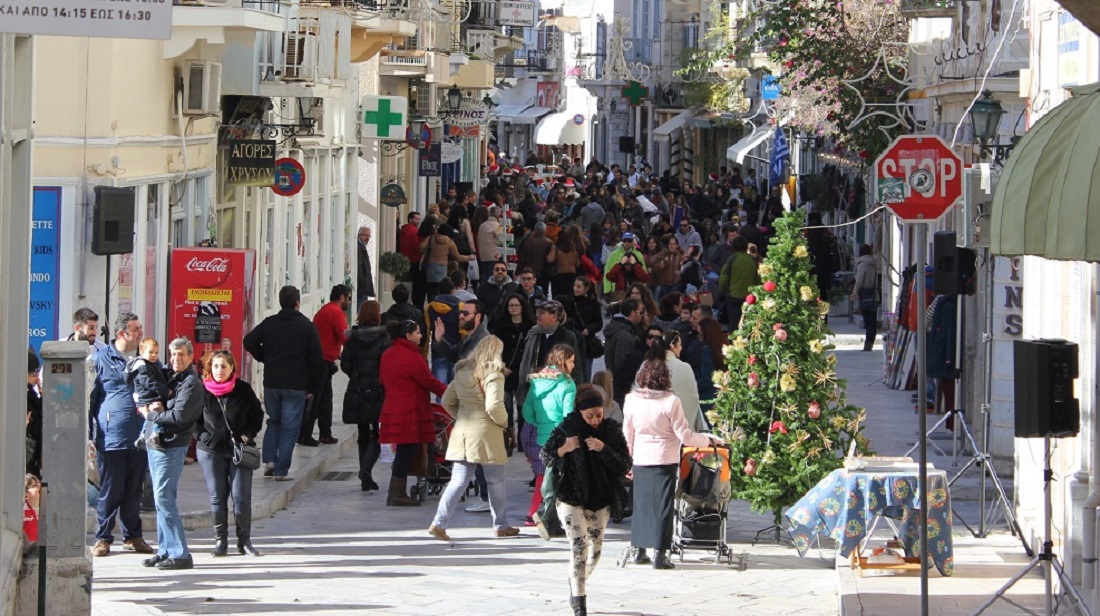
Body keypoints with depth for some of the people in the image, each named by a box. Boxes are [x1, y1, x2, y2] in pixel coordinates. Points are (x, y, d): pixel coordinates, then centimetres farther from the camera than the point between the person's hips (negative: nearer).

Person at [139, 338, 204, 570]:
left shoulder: (191, 383, -11)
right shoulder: (170, 378, 17)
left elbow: (178, 416, -20)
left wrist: (150, 414, -9)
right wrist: (149, 409, 5)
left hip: (172, 446, -9)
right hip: (156, 444, 9)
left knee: (164, 499, -12)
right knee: (161, 499, 11)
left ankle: (180, 554, -10)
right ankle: (166, 550, 17)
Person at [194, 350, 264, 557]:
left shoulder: (243, 390, 2)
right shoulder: (202, 391, 0)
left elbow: (257, 415, 11)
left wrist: (248, 435, -2)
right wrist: (202, 435, -5)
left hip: (239, 450, 0)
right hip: (211, 450, 0)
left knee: (241, 497, -3)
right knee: (217, 498, 2)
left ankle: (244, 541, 6)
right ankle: (220, 540, 11)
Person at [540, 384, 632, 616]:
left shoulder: (612, 429, -3)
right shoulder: (567, 428, -9)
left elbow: (625, 465, -6)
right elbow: (545, 456, -1)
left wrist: (603, 449, -22)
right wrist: (564, 449, -21)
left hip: (600, 500, 3)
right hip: (571, 498, -3)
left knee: (595, 551, 11)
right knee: (579, 545, -15)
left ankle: (576, 586, 36)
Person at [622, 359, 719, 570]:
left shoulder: (632, 400, -2)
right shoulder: (670, 402, -13)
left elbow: (628, 434, 7)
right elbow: (684, 435, -10)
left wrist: (629, 457, 19)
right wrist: (708, 440, 4)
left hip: (640, 459, 3)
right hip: (664, 459, -3)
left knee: (641, 503, 12)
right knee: (662, 505, 0)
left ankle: (639, 550, 16)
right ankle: (659, 554, -2)